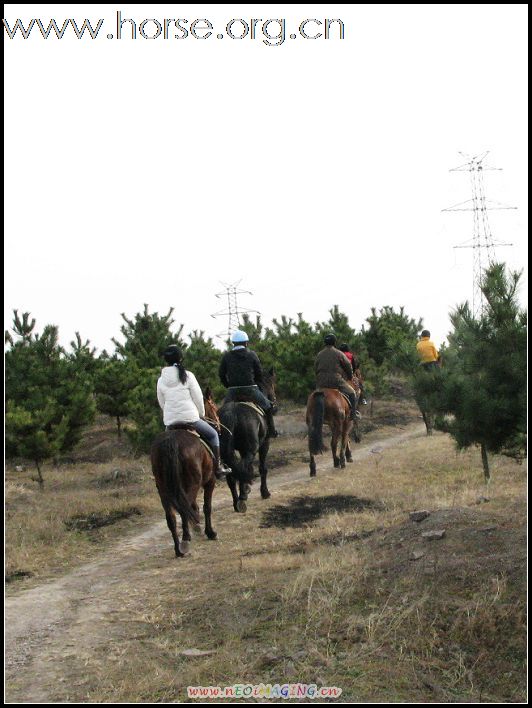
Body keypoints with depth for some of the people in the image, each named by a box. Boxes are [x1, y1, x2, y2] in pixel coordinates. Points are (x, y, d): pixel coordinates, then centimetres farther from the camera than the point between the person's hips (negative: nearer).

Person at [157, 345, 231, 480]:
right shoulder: (188, 376, -7)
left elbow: (162, 403, 9)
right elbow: (198, 398, -3)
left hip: (169, 422, 4)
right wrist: (201, 414, 14)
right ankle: (218, 467, 15)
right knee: (213, 434, 16)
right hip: (190, 418, -4)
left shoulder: (161, 380, 4)